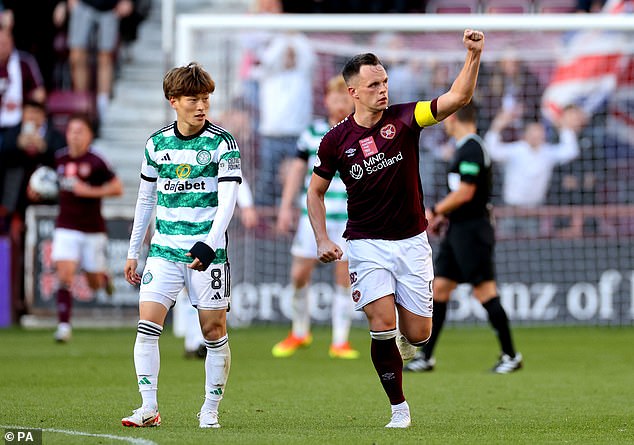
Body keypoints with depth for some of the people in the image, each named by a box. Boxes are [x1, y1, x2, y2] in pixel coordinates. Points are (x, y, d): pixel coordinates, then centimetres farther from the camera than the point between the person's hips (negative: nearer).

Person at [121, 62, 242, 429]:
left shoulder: (222, 143, -3)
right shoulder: (157, 144, 8)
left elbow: (227, 201, -11)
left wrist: (210, 245, -23)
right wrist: (133, 252, 17)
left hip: (207, 251, -3)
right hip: (164, 249, 3)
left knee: (215, 331, 0)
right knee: (147, 325, -9)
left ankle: (211, 410, 10)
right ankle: (149, 409, -7)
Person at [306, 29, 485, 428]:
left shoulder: (404, 119, -5)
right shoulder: (336, 140, -3)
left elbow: (458, 97, -16)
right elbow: (316, 191, 10)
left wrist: (474, 56, -30)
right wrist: (323, 239, -2)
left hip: (412, 241, 1)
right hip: (367, 244, -1)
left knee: (418, 333, 0)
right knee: (383, 325, -16)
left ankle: (402, 343, 39)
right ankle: (400, 410, -1)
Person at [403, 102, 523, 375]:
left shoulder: (471, 150, -16)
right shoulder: (465, 148, 15)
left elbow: (464, 193, -21)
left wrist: (435, 211, -11)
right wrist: (443, 217, 15)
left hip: (472, 231, -10)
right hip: (457, 230, 10)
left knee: (485, 291, -7)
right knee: (439, 288, 8)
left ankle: (510, 355, 1)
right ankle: (425, 357, 10)